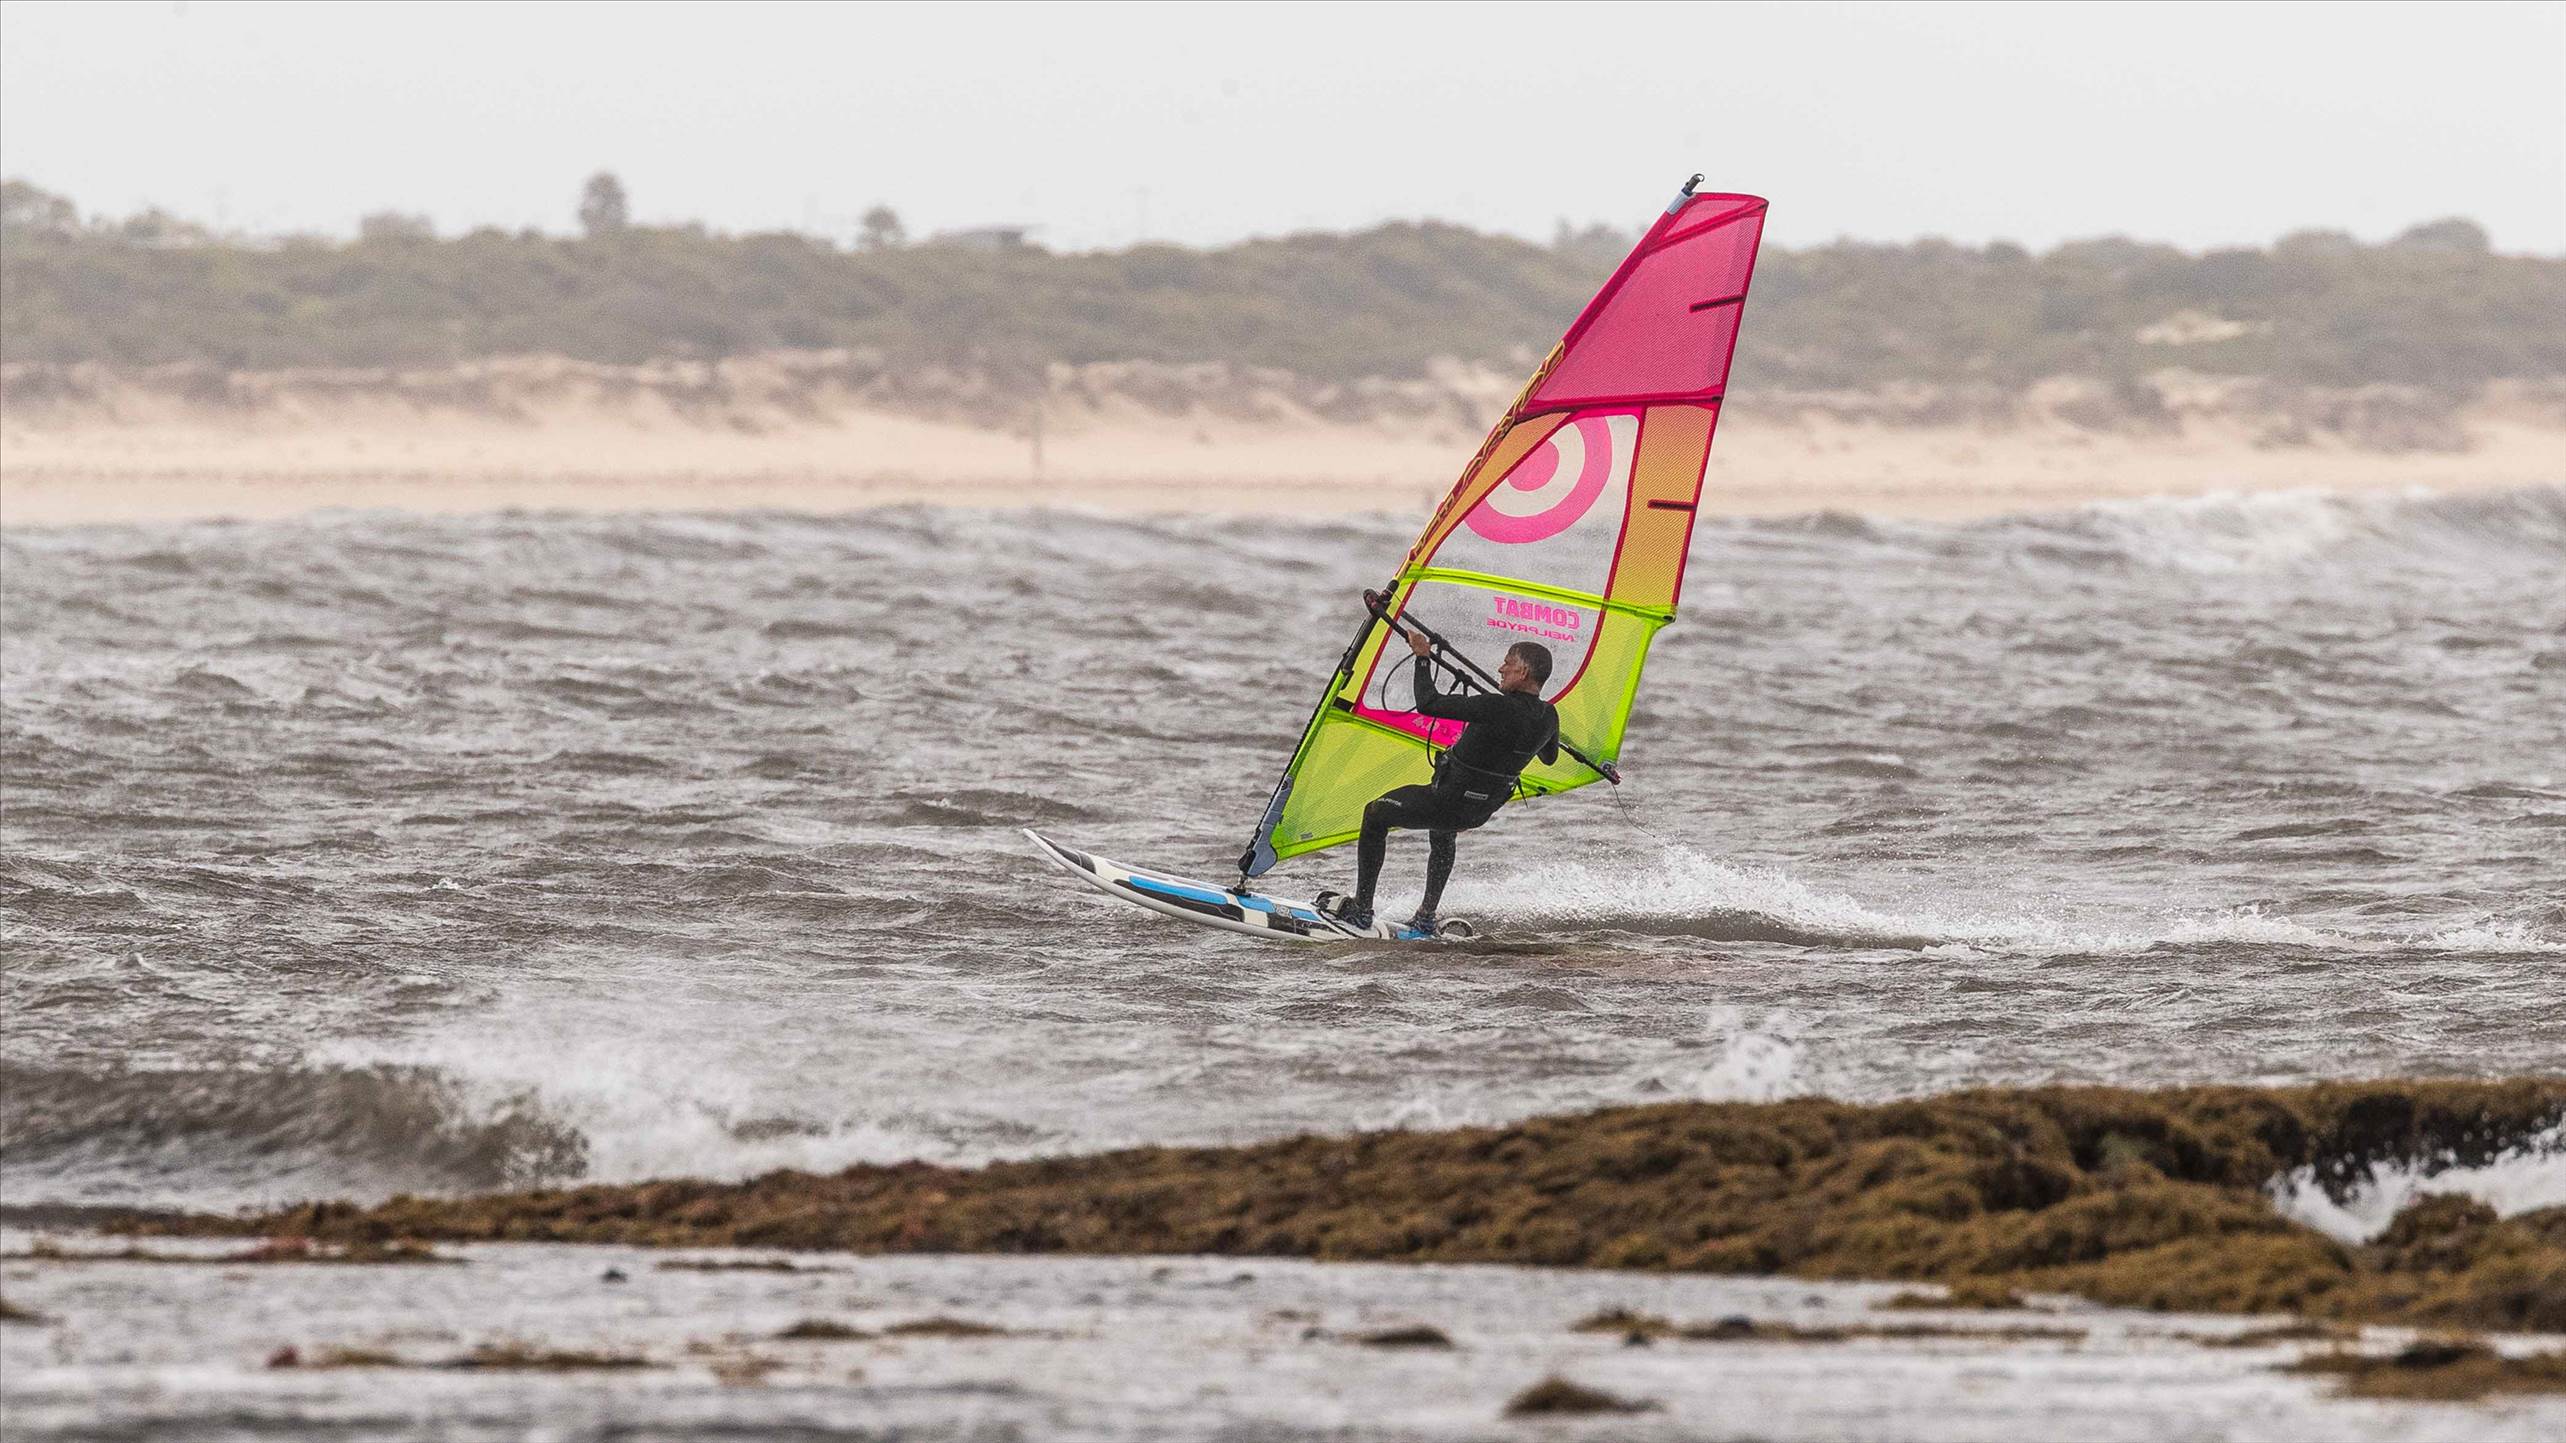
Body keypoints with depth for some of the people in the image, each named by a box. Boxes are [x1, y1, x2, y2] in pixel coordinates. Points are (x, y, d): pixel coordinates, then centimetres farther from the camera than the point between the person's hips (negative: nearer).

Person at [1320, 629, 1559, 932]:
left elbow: (1428, 704, -29)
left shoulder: (1498, 709, -32)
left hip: (1451, 802, -7)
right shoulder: (1548, 715, -9)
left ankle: (1360, 910, 21)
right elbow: (1549, 757, 15)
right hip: (1483, 809, 7)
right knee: (1442, 831, 41)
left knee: (1376, 814, 18)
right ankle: (1427, 916, 39)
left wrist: (1423, 658, -15)